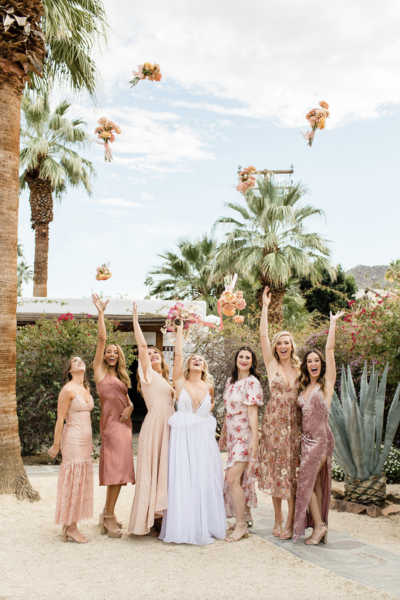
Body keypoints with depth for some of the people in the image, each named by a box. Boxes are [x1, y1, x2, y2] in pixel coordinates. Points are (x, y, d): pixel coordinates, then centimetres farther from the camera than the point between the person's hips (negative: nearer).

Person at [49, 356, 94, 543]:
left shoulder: (86, 389, 13)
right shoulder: (68, 390, -10)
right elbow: (60, 419, -11)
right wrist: (56, 445, -11)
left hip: (85, 439, 8)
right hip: (73, 438, -8)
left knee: (81, 482, 10)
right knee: (72, 480, -4)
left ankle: (70, 526, 18)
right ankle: (70, 528, 5)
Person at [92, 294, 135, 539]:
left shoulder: (120, 376, 22)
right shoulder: (100, 370, 3)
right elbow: (101, 339, -5)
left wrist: (130, 407, -3)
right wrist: (101, 312, -8)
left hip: (124, 422, 7)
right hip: (111, 422, -7)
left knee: (120, 468, 7)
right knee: (117, 466, -10)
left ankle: (108, 513, 18)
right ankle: (109, 517, -4)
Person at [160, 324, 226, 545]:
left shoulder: (208, 386, 9)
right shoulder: (180, 382, 3)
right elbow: (177, 355, -5)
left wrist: (208, 410, 10)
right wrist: (180, 329, -3)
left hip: (204, 438, 2)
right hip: (183, 436, -2)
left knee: (204, 481, 3)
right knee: (182, 481, -2)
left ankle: (205, 526, 14)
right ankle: (183, 527, 7)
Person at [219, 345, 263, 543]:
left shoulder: (252, 382, -11)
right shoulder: (230, 382, 12)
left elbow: (252, 411, -17)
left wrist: (255, 439, -20)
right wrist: (223, 433, 20)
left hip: (245, 435, -7)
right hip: (233, 435, 7)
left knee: (233, 478, -12)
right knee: (241, 478, 13)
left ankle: (241, 526, -4)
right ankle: (246, 515, 27)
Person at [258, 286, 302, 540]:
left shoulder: (300, 368, 7)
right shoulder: (272, 364, 2)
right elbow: (263, 336, -5)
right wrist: (265, 307, -5)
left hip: (294, 423, 0)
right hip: (273, 422, 0)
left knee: (291, 471, 0)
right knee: (274, 469, 5)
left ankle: (291, 521, 7)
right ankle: (278, 517, 20)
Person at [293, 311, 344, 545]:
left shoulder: (327, 382, -4)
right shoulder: (305, 386, 12)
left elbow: (330, 349, -8)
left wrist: (333, 322, -2)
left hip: (321, 439, -6)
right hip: (307, 438, 6)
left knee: (307, 482, -6)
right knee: (315, 483, 8)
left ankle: (319, 525, 5)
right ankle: (319, 525, 15)